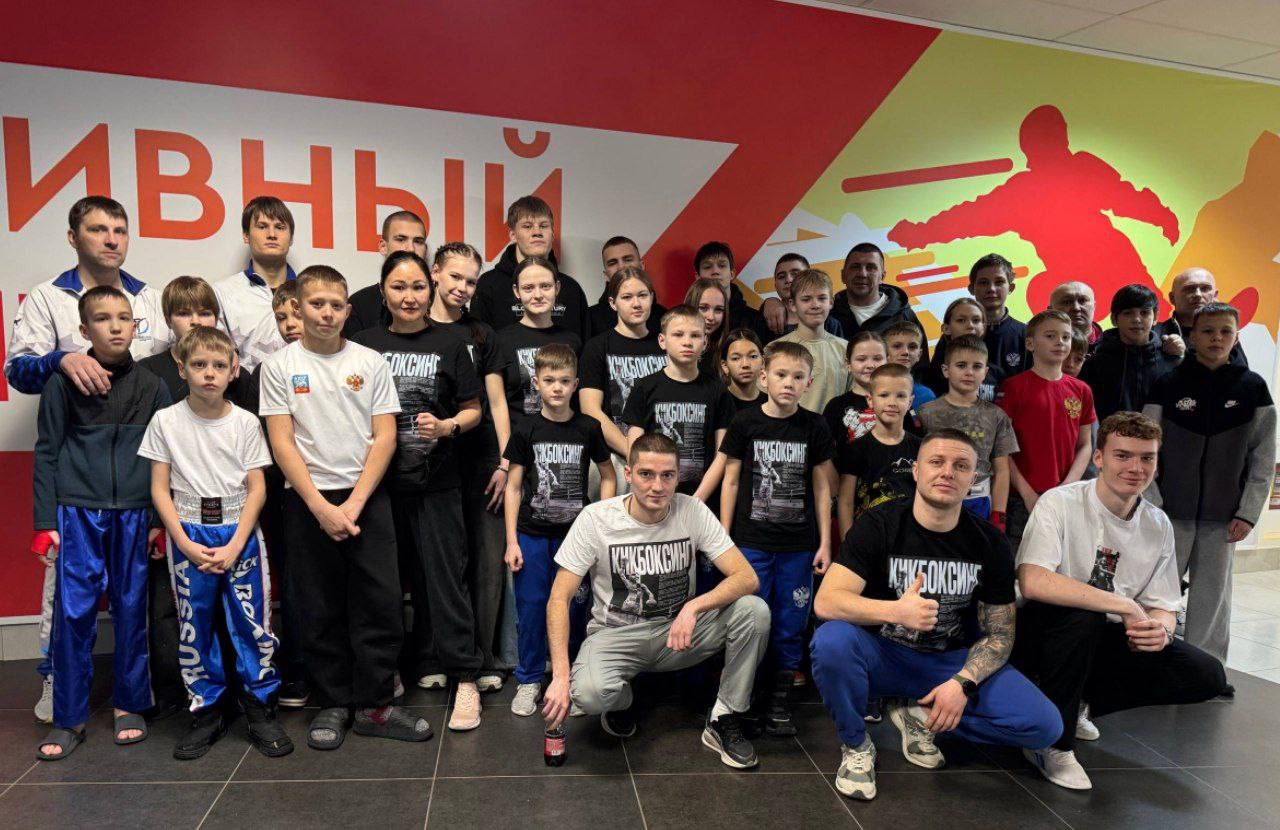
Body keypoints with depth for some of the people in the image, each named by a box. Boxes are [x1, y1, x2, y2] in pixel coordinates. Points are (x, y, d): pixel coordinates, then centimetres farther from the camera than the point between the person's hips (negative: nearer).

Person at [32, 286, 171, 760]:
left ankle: (129, 706, 20)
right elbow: (46, 453, 3)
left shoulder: (152, 387, 6)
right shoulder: (63, 384, 2)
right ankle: (69, 719, 12)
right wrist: (45, 522, -1)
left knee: (131, 610, 6)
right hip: (78, 512, -1)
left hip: (134, 514, 1)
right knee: (73, 613, -1)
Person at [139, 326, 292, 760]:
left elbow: (257, 488, -1)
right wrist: (186, 544, -9)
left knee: (254, 623, -1)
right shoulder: (166, 421, 1)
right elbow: (160, 489, 1)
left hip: (239, 531, 0)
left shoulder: (245, 422, 1)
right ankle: (207, 712, 22)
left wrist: (235, 545, -11)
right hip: (188, 533, 1)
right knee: (195, 627, 7)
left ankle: (261, 710, 13)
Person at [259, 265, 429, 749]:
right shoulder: (280, 366, 3)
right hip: (308, 501, 0)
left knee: (381, 602, -1)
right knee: (320, 610, 7)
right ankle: (333, 704, 21)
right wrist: (322, 508, -11)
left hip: (366, 497, 1)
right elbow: (282, 443, -3)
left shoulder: (370, 362, 5)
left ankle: (374, 705, 11)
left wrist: (354, 503, -9)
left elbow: (385, 437, 1)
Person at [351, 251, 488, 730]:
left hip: (436, 481, -2)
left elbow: (473, 409, 5)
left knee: (445, 575, -3)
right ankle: (424, 664, 25)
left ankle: (464, 679, 2)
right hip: (381, 479, 3)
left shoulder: (449, 345, 3)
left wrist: (447, 426, -14)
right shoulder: (364, 344, 7)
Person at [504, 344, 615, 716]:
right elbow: (513, 486, 1)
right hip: (532, 533, 0)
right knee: (531, 605, 4)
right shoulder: (526, 431, -2)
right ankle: (529, 679, 20)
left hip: (576, 531, 0)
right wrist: (511, 541, -3)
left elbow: (608, 477, 9)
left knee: (574, 605, 7)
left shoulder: (589, 429, -1)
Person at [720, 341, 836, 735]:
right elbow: (731, 481, 2)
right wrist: (723, 539, -1)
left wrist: (825, 543, 3)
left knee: (790, 626, 9)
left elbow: (821, 487, 6)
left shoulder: (814, 426, 1)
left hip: (798, 546, 2)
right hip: (750, 543, -1)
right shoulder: (745, 422, -3)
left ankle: (780, 702, 23)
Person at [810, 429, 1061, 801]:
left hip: (952, 661, 3)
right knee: (831, 640, -36)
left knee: (1045, 725, -16)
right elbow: (826, 601, -23)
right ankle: (855, 744, -7)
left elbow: (999, 633, 0)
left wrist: (963, 682, -19)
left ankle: (919, 713, 5)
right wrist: (895, 611, -41)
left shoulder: (990, 543, -3)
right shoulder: (878, 525, -13)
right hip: (881, 655, -3)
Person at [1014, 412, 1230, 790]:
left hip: (1105, 640, 6)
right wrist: (1127, 608, -28)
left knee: (1207, 676, -10)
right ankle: (1052, 743, -18)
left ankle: (1080, 704, 8)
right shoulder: (1060, 503, -18)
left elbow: (1163, 606, 4)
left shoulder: (1158, 525, 1)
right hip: (1046, 633, -6)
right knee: (1082, 615, -37)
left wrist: (1161, 629, -22)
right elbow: (1032, 583, -32)